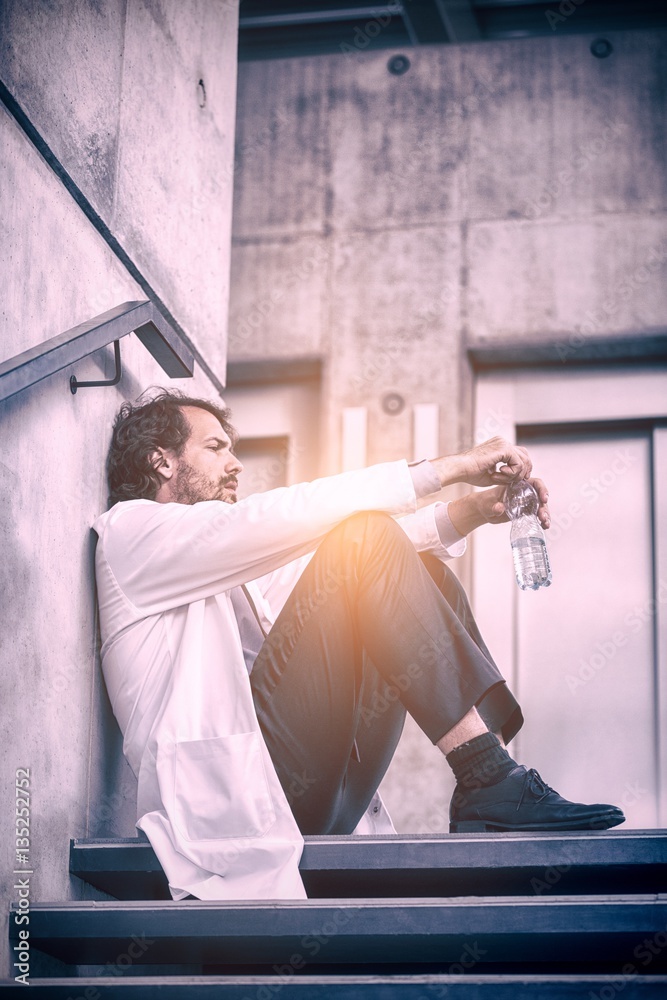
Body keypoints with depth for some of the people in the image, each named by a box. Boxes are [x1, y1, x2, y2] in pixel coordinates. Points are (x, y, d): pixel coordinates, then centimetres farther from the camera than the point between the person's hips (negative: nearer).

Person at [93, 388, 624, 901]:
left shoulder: (223, 570, 35)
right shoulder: (129, 531, 7)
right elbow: (297, 513, -6)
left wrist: (471, 510, 8)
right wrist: (448, 467, -6)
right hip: (229, 785, -9)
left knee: (423, 570, 8)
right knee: (363, 538, -15)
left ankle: (482, 808, -10)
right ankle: (489, 777, -24)